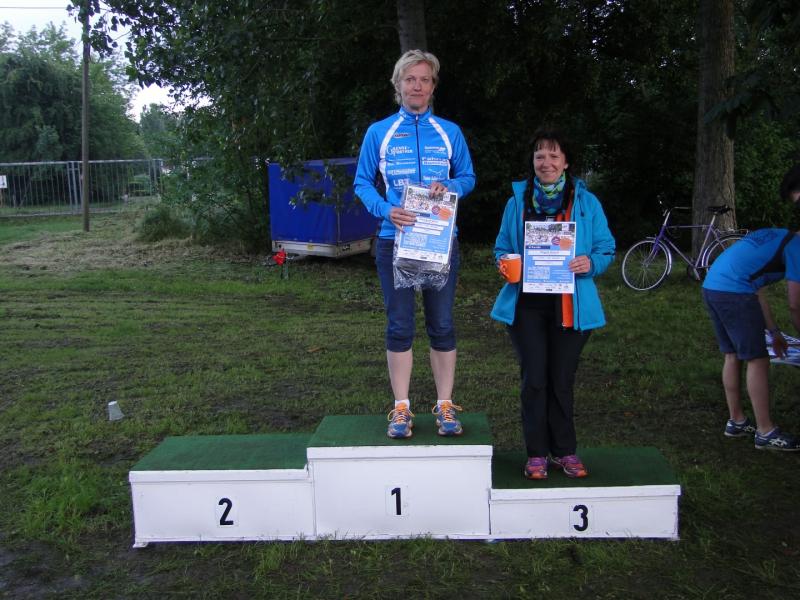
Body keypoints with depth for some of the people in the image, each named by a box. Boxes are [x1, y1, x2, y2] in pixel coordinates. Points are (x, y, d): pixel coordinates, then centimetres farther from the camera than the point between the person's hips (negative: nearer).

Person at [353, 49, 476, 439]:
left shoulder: (450, 133, 9)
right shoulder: (379, 132, 6)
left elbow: (468, 177, 13)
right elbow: (363, 183, 5)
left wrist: (448, 186, -11)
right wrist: (387, 210, -15)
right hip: (395, 239, -1)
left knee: (442, 326, 5)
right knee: (399, 327, 2)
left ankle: (445, 406, 15)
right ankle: (401, 408, 12)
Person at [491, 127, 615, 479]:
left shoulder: (586, 202, 5)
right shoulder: (517, 201, 8)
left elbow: (606, 249, 6)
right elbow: (502, 248, 14)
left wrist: (590, 263, -15)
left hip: (569, 305, 0)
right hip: (527, 304, 1)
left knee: (562, 381, 7)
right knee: (534, 380, 2)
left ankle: (564, 452, 21)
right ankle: (537, 454, 13)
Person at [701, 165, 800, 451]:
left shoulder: (775, 238, 27)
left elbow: (757, 291, 27)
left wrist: (774, 332, 28)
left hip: (711, 287, 9)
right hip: (734, 292, -9)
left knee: (732, 356, 18)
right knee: (757, 360, -1)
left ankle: (736, 421, 27)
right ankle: (766, 432, 6)